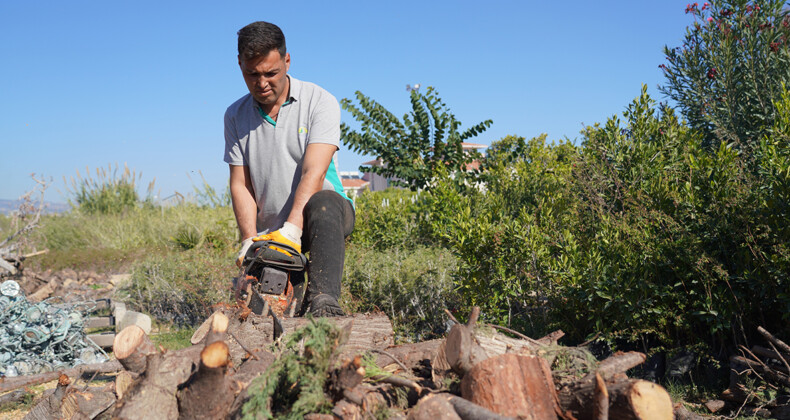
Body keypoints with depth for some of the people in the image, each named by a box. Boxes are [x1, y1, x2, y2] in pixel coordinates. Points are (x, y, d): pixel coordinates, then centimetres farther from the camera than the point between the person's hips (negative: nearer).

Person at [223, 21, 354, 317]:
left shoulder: (319, 102, -9)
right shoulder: (235, 116, 5)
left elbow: (313, 174, -21)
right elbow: (241, 186, 0)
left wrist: (292, 230, -34)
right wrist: (250, 242, -15)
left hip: (324, 215, -4)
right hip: (270, 230, 4)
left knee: (322, 203, -39)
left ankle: (322, 300, -50)